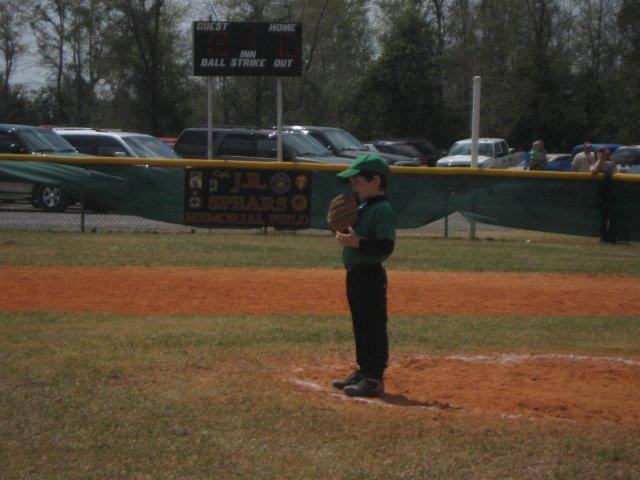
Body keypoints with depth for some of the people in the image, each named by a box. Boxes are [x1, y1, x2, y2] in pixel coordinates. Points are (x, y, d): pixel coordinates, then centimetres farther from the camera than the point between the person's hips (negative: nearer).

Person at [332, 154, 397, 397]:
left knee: (374, 326, -6)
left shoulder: (383, 210, -15)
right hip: (355, 274, 10)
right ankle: (363, 371, 27)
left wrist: (357, 242, -27)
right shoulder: (361, 208, 15)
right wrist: (345, 233, 2)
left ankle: (375, 378, -4)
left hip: (371, 275, -10)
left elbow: (386, 246, -22)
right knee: (360, 325, 17)